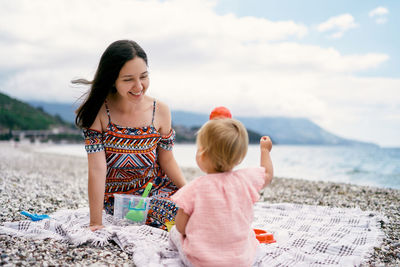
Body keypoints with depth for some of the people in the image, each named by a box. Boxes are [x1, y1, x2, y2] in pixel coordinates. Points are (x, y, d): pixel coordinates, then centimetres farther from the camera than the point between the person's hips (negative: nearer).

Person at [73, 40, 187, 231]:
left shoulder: (160, 111, -6)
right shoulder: (99, 112, -15)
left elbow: (167, 160, 3)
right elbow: (97, 169, -18)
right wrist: (95, 222, -19)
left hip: (156, 186, 4)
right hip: (120, 196, -4)